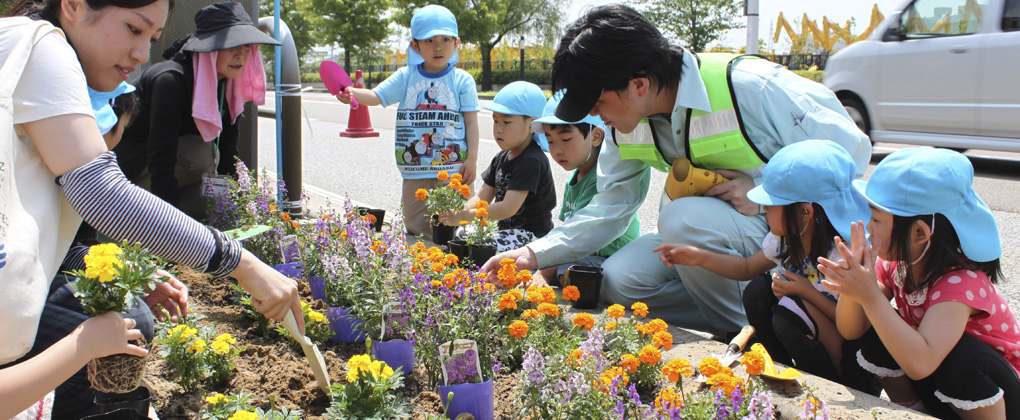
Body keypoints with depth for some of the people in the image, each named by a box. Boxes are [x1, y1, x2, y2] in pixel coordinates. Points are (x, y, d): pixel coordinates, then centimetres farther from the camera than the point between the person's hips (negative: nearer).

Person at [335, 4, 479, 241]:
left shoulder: (462, 80, 1)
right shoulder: (406, 77, 6)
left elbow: (471, 121, 1)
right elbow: (376, 96, 0)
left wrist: (472, 159, -6)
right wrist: (351, 93, -20)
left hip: (453, 167, -2)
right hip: (415, 170, 2)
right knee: (416, 228, 11)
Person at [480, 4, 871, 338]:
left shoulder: (749, 86, -25)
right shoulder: (626, 122, -4)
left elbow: (851, 148, -19)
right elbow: (609, 208, 4)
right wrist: (535, 254, -7)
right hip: (708, 230, 7)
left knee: (683, 217, -32)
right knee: (620, 280, -14)